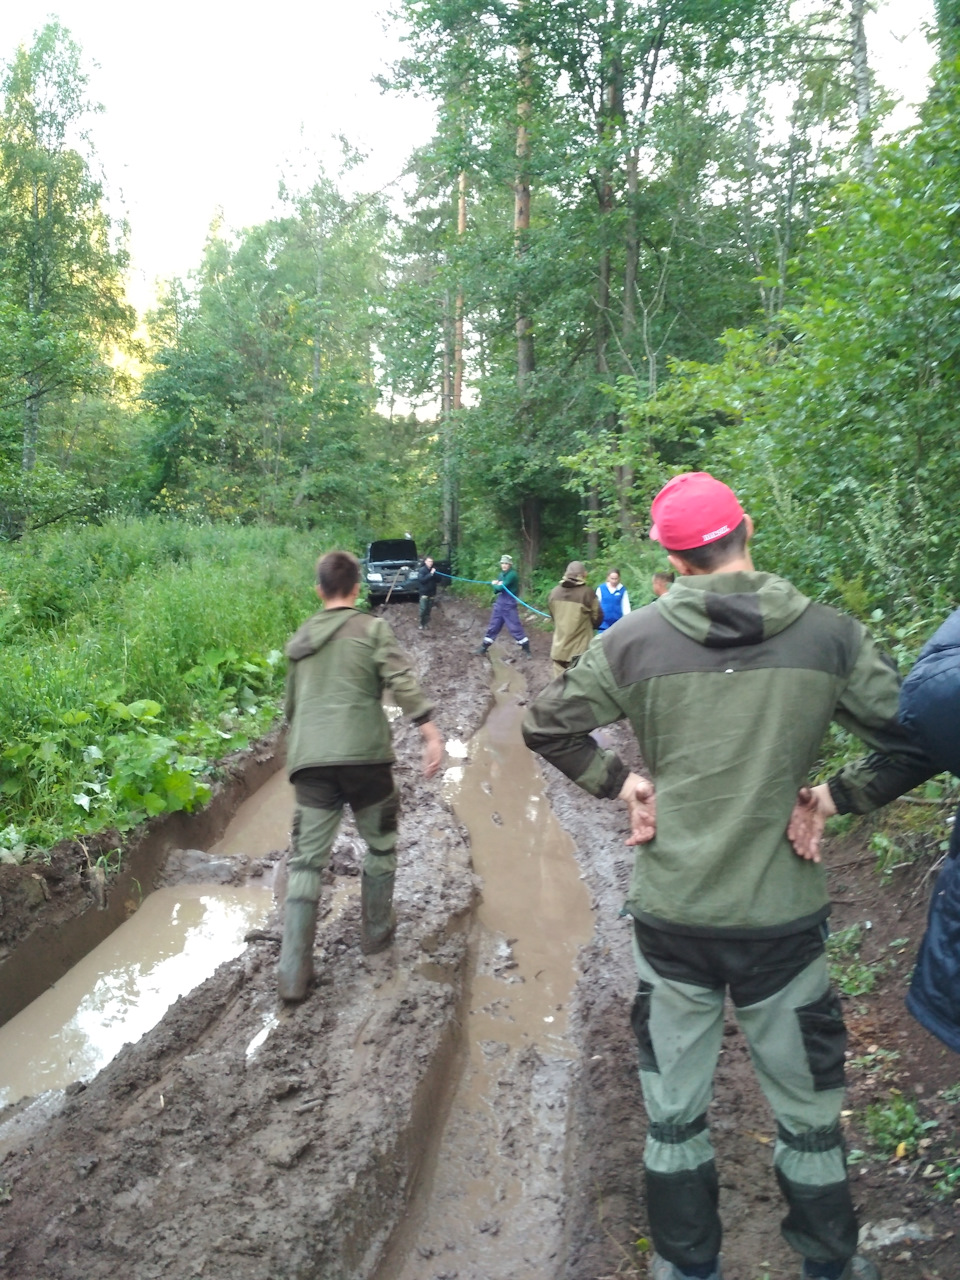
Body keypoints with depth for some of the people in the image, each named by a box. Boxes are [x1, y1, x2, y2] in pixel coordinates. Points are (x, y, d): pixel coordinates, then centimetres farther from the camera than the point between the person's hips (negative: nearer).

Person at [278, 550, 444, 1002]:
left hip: (309, 761, 3)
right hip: (363, 756, -3)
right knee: (380, 845, 19)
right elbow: (402, 682, -11)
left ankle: (293, 972, 1)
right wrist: (430, 732, -15)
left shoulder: (299, 639, 17)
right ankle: (376, 931, 31)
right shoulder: (372, 628, 3)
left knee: (306, 861, 4)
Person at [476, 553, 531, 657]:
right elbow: (496, 589, 11)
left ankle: (526, 648, 4)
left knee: (515, 627, -5)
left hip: (509, 604, -7)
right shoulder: (502, 574, 12)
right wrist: (496, 584, -12)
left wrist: (494, 584, 0)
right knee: (493, 626, 12)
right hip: (499, 603, 7)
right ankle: (484, 647, 20)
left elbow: (500, 588, -21)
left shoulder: (512, 574, -15)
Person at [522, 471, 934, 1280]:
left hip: (670, 912, 0)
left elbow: (547, 726, -1)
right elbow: (915, 743, -5)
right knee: (808, 1107, 21)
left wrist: (621, 783, 4)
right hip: (784, 916, 0)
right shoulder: (829, 634, -8)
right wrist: (832, 798, 2)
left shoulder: (635, 638, -8)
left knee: (674, 1107, 20)